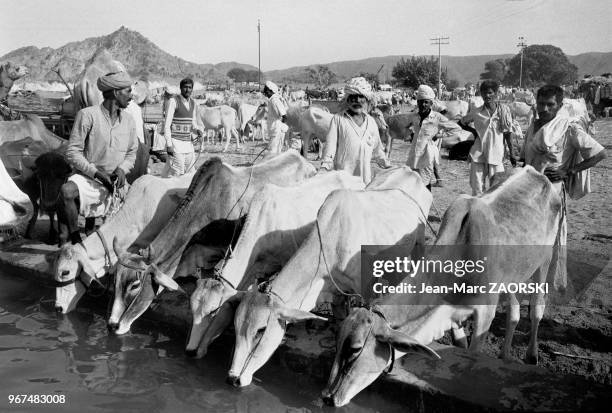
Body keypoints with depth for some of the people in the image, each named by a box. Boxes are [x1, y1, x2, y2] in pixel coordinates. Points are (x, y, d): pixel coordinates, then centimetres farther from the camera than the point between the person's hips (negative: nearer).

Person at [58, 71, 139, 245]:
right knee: (66, 191, -35)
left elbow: (132, 152, 18)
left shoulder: (128, 121, 6)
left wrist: (122, 169, -4)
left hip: (114, 182, 5)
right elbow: (72, 152, -10)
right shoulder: (88, 115, -10)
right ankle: (74, 237, -20)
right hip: (87, 177, -4)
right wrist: (96, 172, -19)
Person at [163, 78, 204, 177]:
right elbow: (167, 125, -10)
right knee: (176, 173, -10)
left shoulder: (193, 103, 11)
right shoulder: (173, 101, -8)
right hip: (176, 142, -6)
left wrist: (199, 130, -2)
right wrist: (169, 144, -15)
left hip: (188, 143, 6)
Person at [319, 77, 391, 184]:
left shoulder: (371, 122, 15)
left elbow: (377, 149, 25)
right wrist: (324, 167, -8)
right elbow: (330, 145, 1)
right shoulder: (338, 119, 4)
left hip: (365, 176, 3)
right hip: (342, 174, -3)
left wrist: (388, 168, 27)